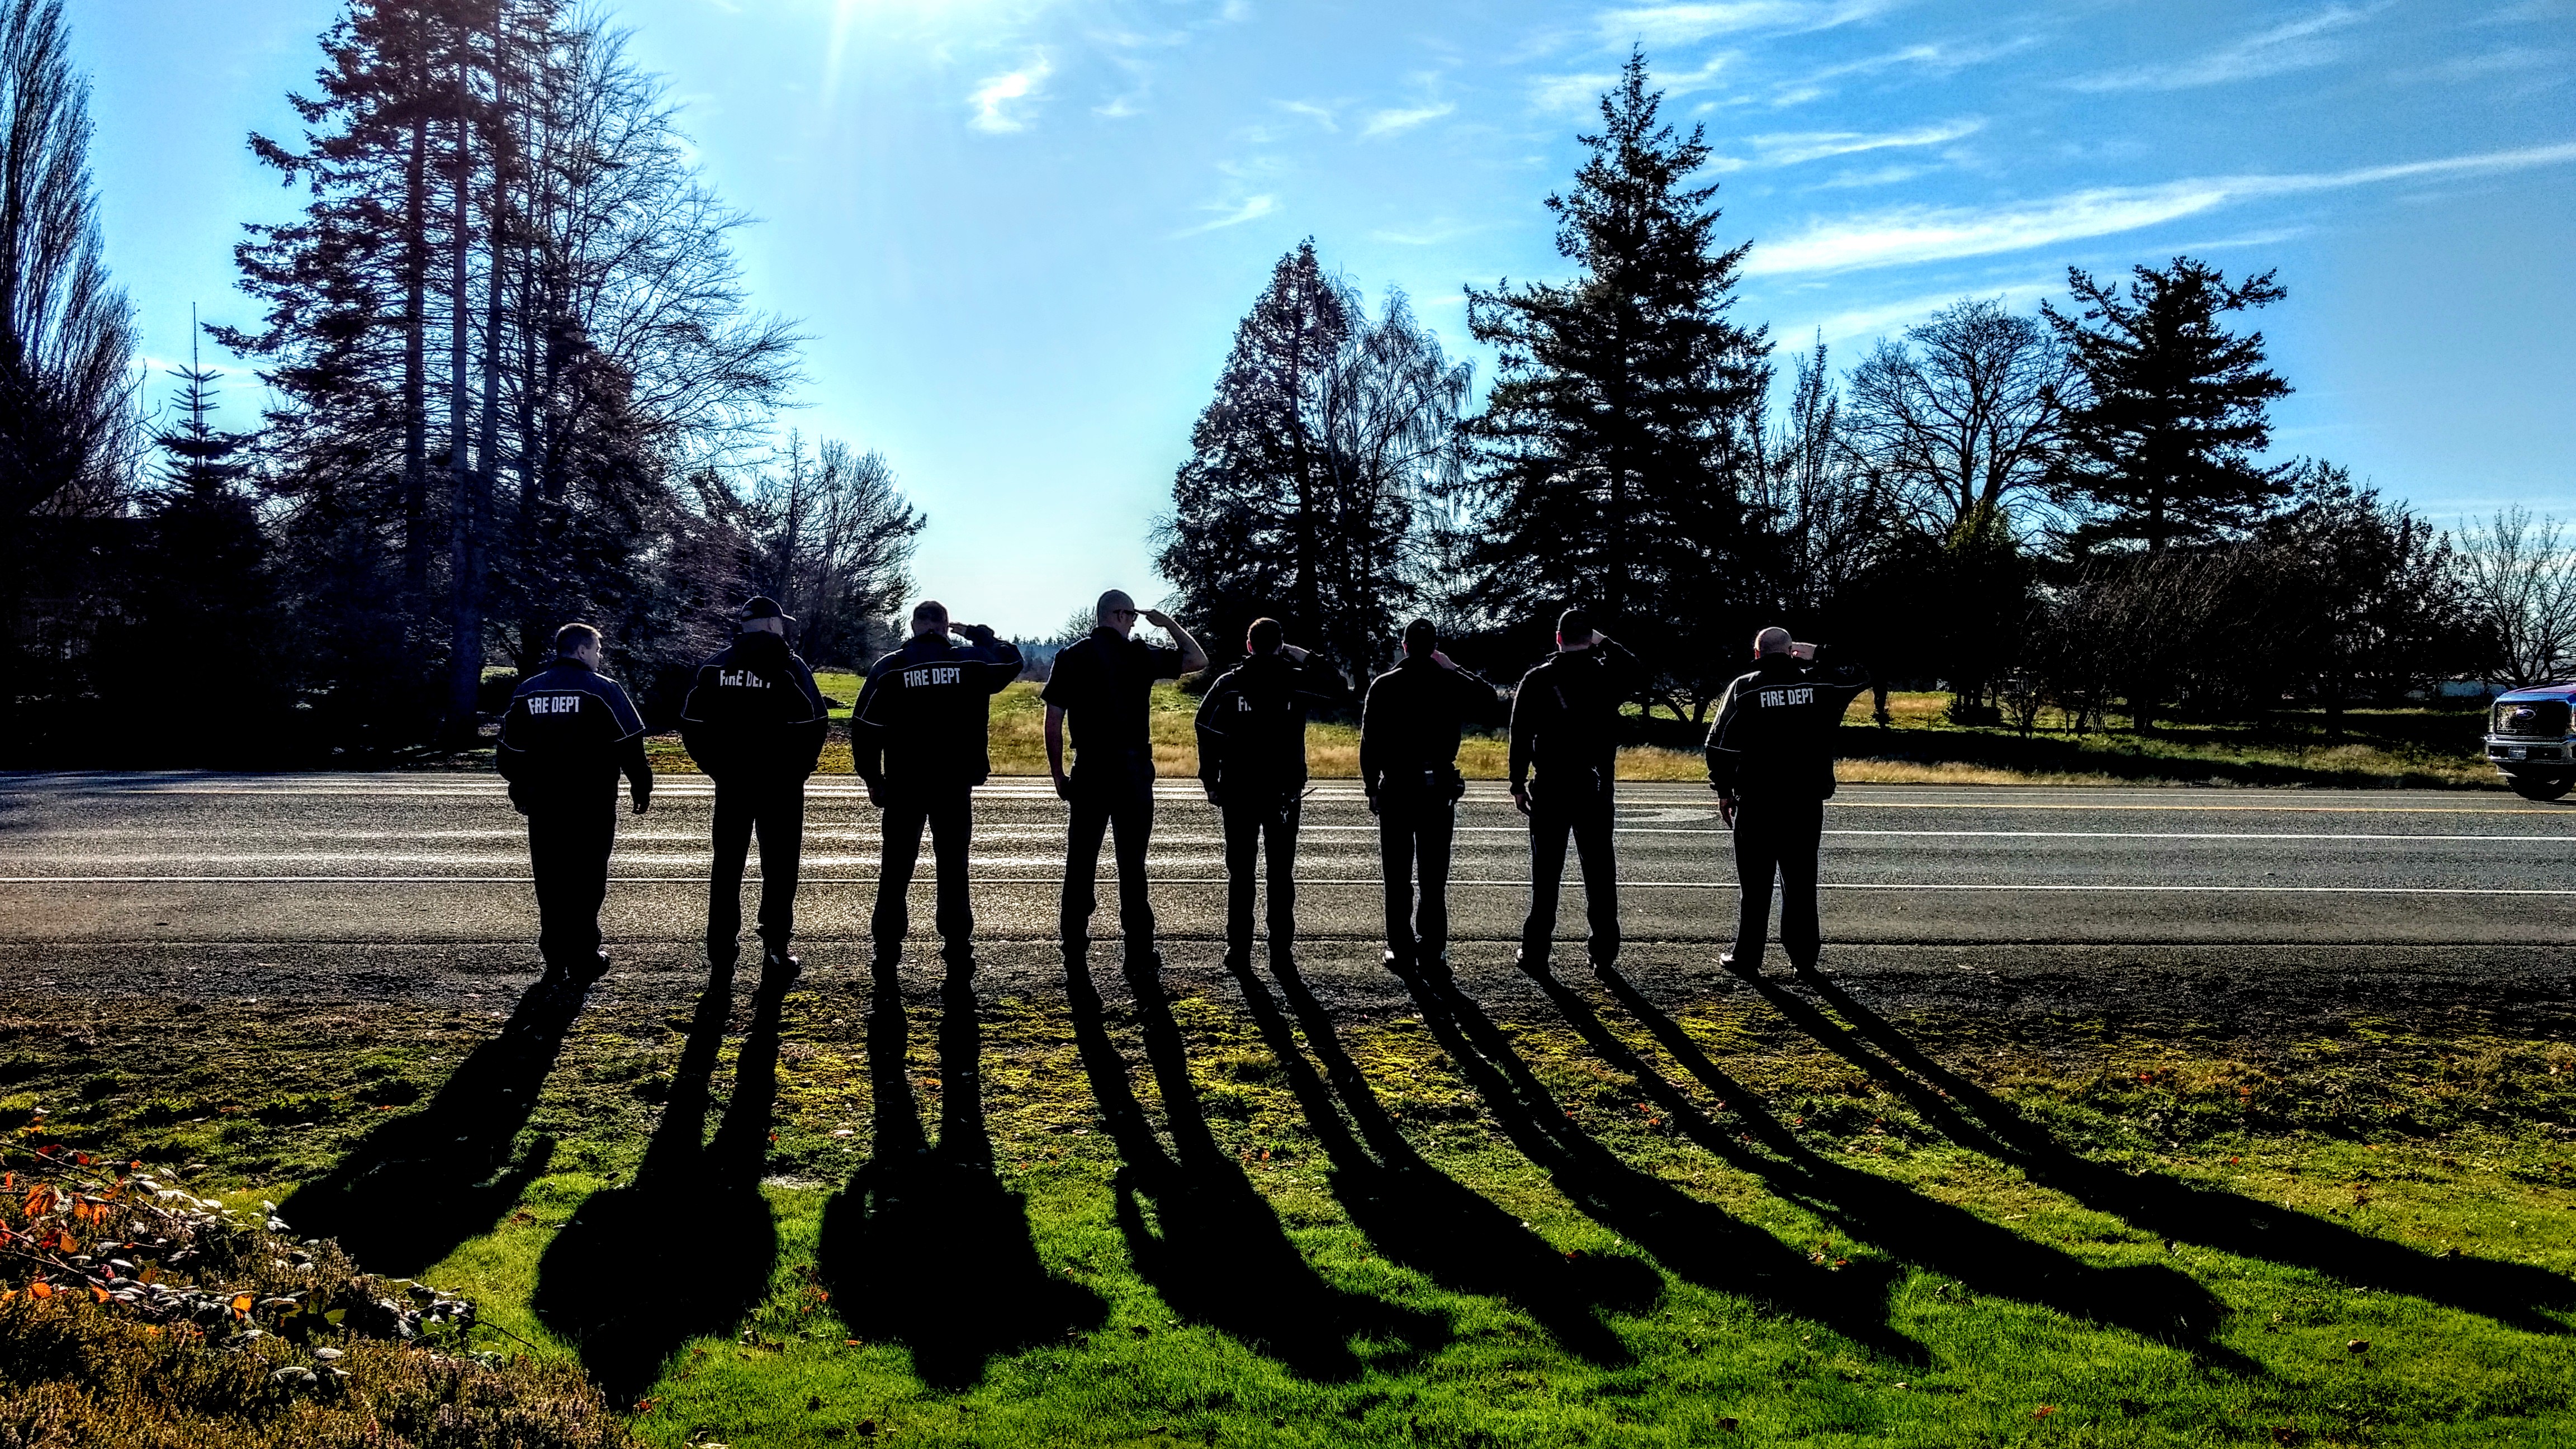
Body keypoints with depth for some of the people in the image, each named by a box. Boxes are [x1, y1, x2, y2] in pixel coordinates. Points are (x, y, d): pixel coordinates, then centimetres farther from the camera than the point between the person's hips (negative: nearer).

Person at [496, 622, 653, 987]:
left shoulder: (527, 691, 9)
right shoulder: (603, 690, -7)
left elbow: (509, 751, 14)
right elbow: (630, 745, -7)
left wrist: (520, 792, 25)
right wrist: (642, 788, 3)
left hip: (542, 805, 5)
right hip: (591, 805, -4)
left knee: (550, 881, 12)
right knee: (586, 879, 0)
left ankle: (555, 958, 16)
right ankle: (583, 961, 1)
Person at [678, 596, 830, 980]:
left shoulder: (714, 665, 4)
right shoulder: (789, 666, -8)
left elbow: (691, 724, 3)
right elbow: (814, 724, -13)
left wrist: (716, 768, 11)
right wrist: (798, 769, 0)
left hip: (730, 784, 4)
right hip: (780, 786, -3)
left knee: (727, 863, 12)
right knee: (779, 866, 4)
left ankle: (721, 948, 15)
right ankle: (775, 950, 4)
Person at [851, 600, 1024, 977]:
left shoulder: (888, 668, -1)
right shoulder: (973, 661, -1)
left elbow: (865, 727, -3)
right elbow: (1012, 660, 18)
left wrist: (873, 780, 5)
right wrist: (978, 633, 25)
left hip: (903, 787, 0)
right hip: (955, 787, 0)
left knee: (896, 870, 9)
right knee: (953, 870, 7)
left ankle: (887, 953, 10)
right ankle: (958, 956, 6)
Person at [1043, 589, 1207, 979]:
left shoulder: (1070, 657, 2)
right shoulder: (1140, 655, -3)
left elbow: (1053, 721, -1)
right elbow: (1199, 660, 5)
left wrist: (1058, 774, 7)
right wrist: (1170, 625, 14)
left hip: (1088, 770, 2)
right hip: (1133, 768, -2)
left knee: (1080, 860, 11)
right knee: (1132, 862, 2)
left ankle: (1074, 946, 16)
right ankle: (1140, 954, 4)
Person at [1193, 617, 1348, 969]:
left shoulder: (1227, 683, -2)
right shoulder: (1296, 682, -2)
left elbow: (1208, 735, -5)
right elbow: (1339, 690, 13)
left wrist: (1211, 784, 2)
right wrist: (1305, 658, 11)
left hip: (1238, 794, 0)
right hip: (1284, 794, 0)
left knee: (1240, 873, 5)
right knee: (1281, 874, 8)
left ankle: (1239, 951, 3)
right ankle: (1280, 950, 10)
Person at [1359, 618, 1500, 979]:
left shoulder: (1383, 686, -2)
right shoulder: (1452, 685, -2)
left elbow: (1370, 741, -2)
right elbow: (1488, 704, 15)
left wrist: (1371, 786, 6)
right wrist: (1455, 670, 14)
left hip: (1394, 789, 0)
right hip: (1439, 790, 0)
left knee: (1398, 877, 7)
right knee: (1434, 877, 5)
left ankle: (1401, 950, 9)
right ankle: (1432, 951, 3)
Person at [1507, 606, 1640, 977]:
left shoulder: (1537, 679, -5)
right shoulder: (1607, 675, -2)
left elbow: (1520, 736, -3)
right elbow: (1633, 670, 23)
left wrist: (1518, 784, 4)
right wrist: (1605, 643, 24)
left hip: (1550, 790, -1)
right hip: (1596, 789, 1)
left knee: (1546, 872, 4)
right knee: (1599, 870, 10)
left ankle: (1536, 953, 7)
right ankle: (1604, 950, 15)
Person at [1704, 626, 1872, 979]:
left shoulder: (1744, 688, -4)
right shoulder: (1818, 684, 1)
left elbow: (1721, 744, -4)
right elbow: (1859, 677, 21)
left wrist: (1724, 791, 5)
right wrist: (1815, 657, 19)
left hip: (1756, 804, -2)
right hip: (1806, 803, 2)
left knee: (1756, 884, 4)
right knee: (1801, 881, 10)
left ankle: (1747, 956, 7)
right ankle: (1803, 955, 13)